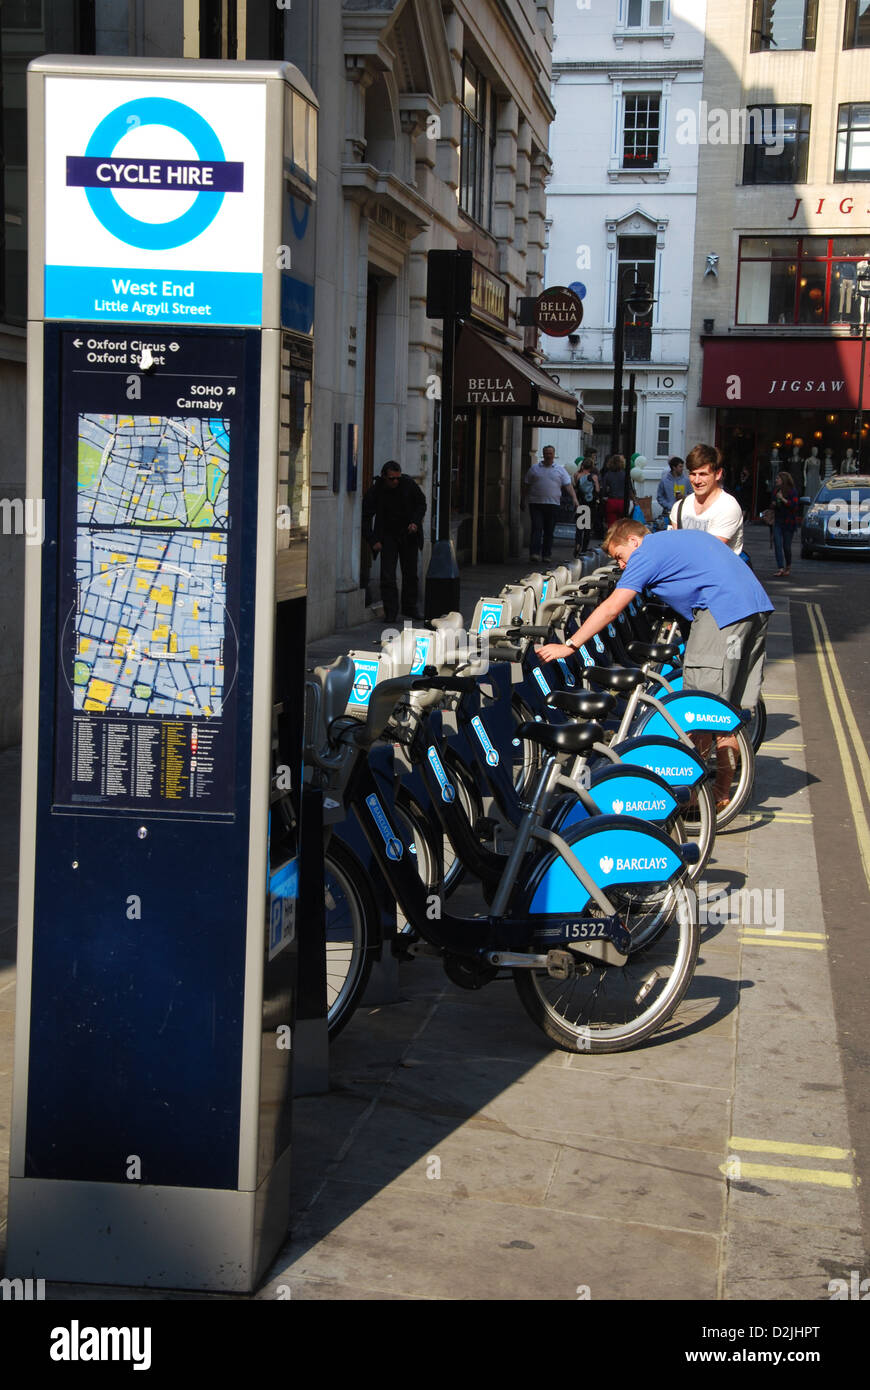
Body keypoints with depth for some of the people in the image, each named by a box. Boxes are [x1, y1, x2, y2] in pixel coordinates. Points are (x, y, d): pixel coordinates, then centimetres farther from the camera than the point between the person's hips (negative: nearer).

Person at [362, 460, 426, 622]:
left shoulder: (409, 484, -12)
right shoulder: (375, 491, -16)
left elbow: (421, 504, 5)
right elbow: (365, 517, -10)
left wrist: (416, 522, -11)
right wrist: (373, 541, -16)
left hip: (408, 535, 2)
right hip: (387, 536, -2)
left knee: (410, 573, 9)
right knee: (387, 575, -11)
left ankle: (410, 608, 22)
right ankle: (390, 612, -6)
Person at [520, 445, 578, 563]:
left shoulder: (560, 470, 9)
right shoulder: (534, 468, 9)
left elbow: (568, 486, 3)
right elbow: (525, 486, 13)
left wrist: (574, 498, -10)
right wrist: (522, 500, 11)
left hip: (553, 504, 1)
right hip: (536, 503, -1)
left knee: (549, 531, 5)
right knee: (536, 528, -11)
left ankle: (546, 554, 13)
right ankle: (534, 553, -17)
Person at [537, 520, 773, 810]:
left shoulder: (648, 552, 0)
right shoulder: (681, 537, 27)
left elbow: (611, 609, -8)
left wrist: (568, 646, -7)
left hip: (722, 610, -9)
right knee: (732, 704, 13)